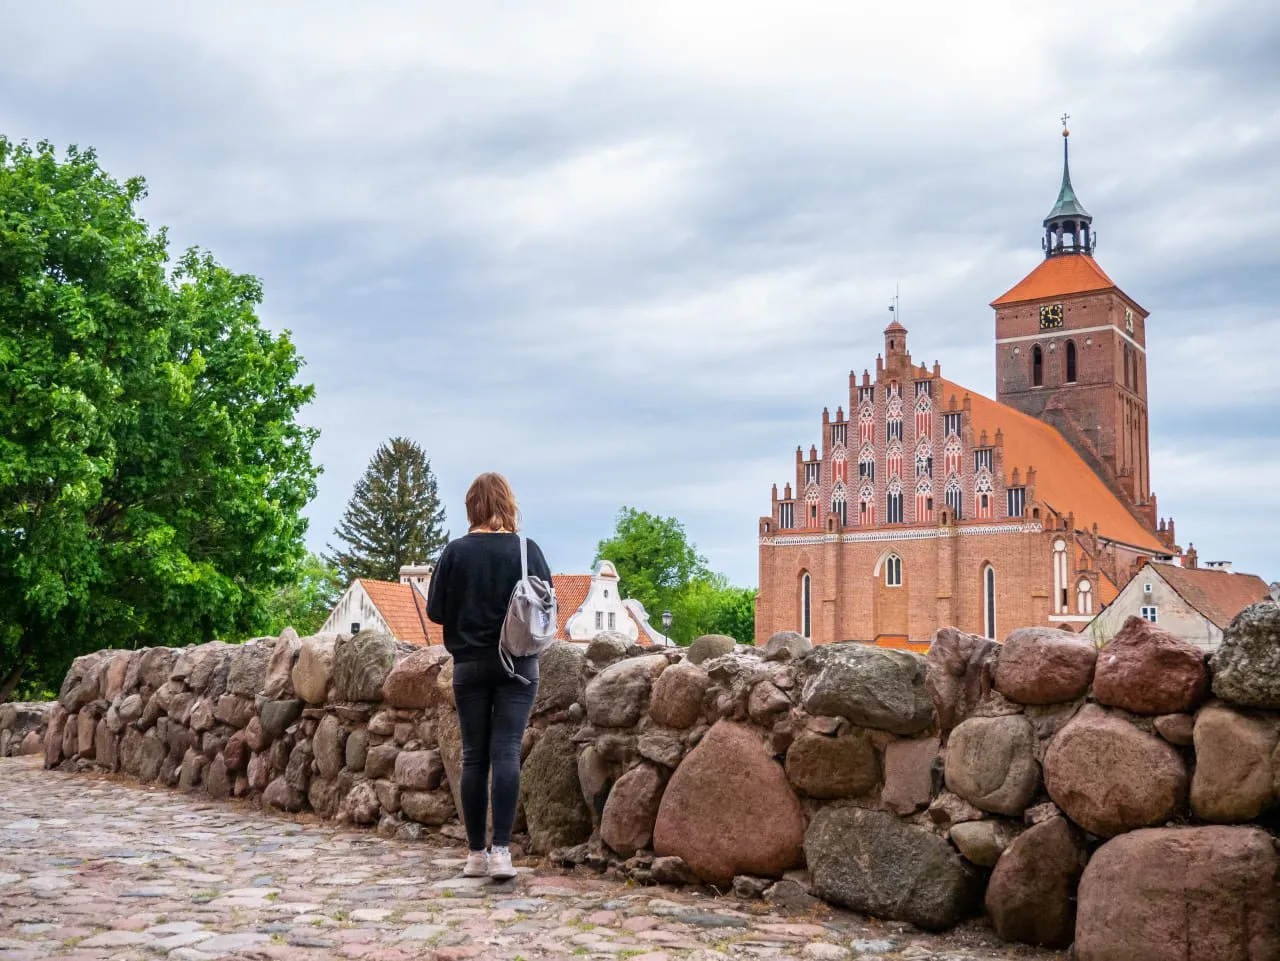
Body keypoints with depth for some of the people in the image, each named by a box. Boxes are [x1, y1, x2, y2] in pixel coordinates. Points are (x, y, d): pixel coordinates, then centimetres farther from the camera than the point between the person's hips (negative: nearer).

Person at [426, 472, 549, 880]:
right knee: (507, 752, -2)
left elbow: (435, 610, -1)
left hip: (469, 664, 1)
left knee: (474, 756, 7)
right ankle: (501, 850, -10)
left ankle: (476, 853, 11)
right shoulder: (527, 551, -5)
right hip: (517, 664, -1)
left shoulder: (456, 551, -5)